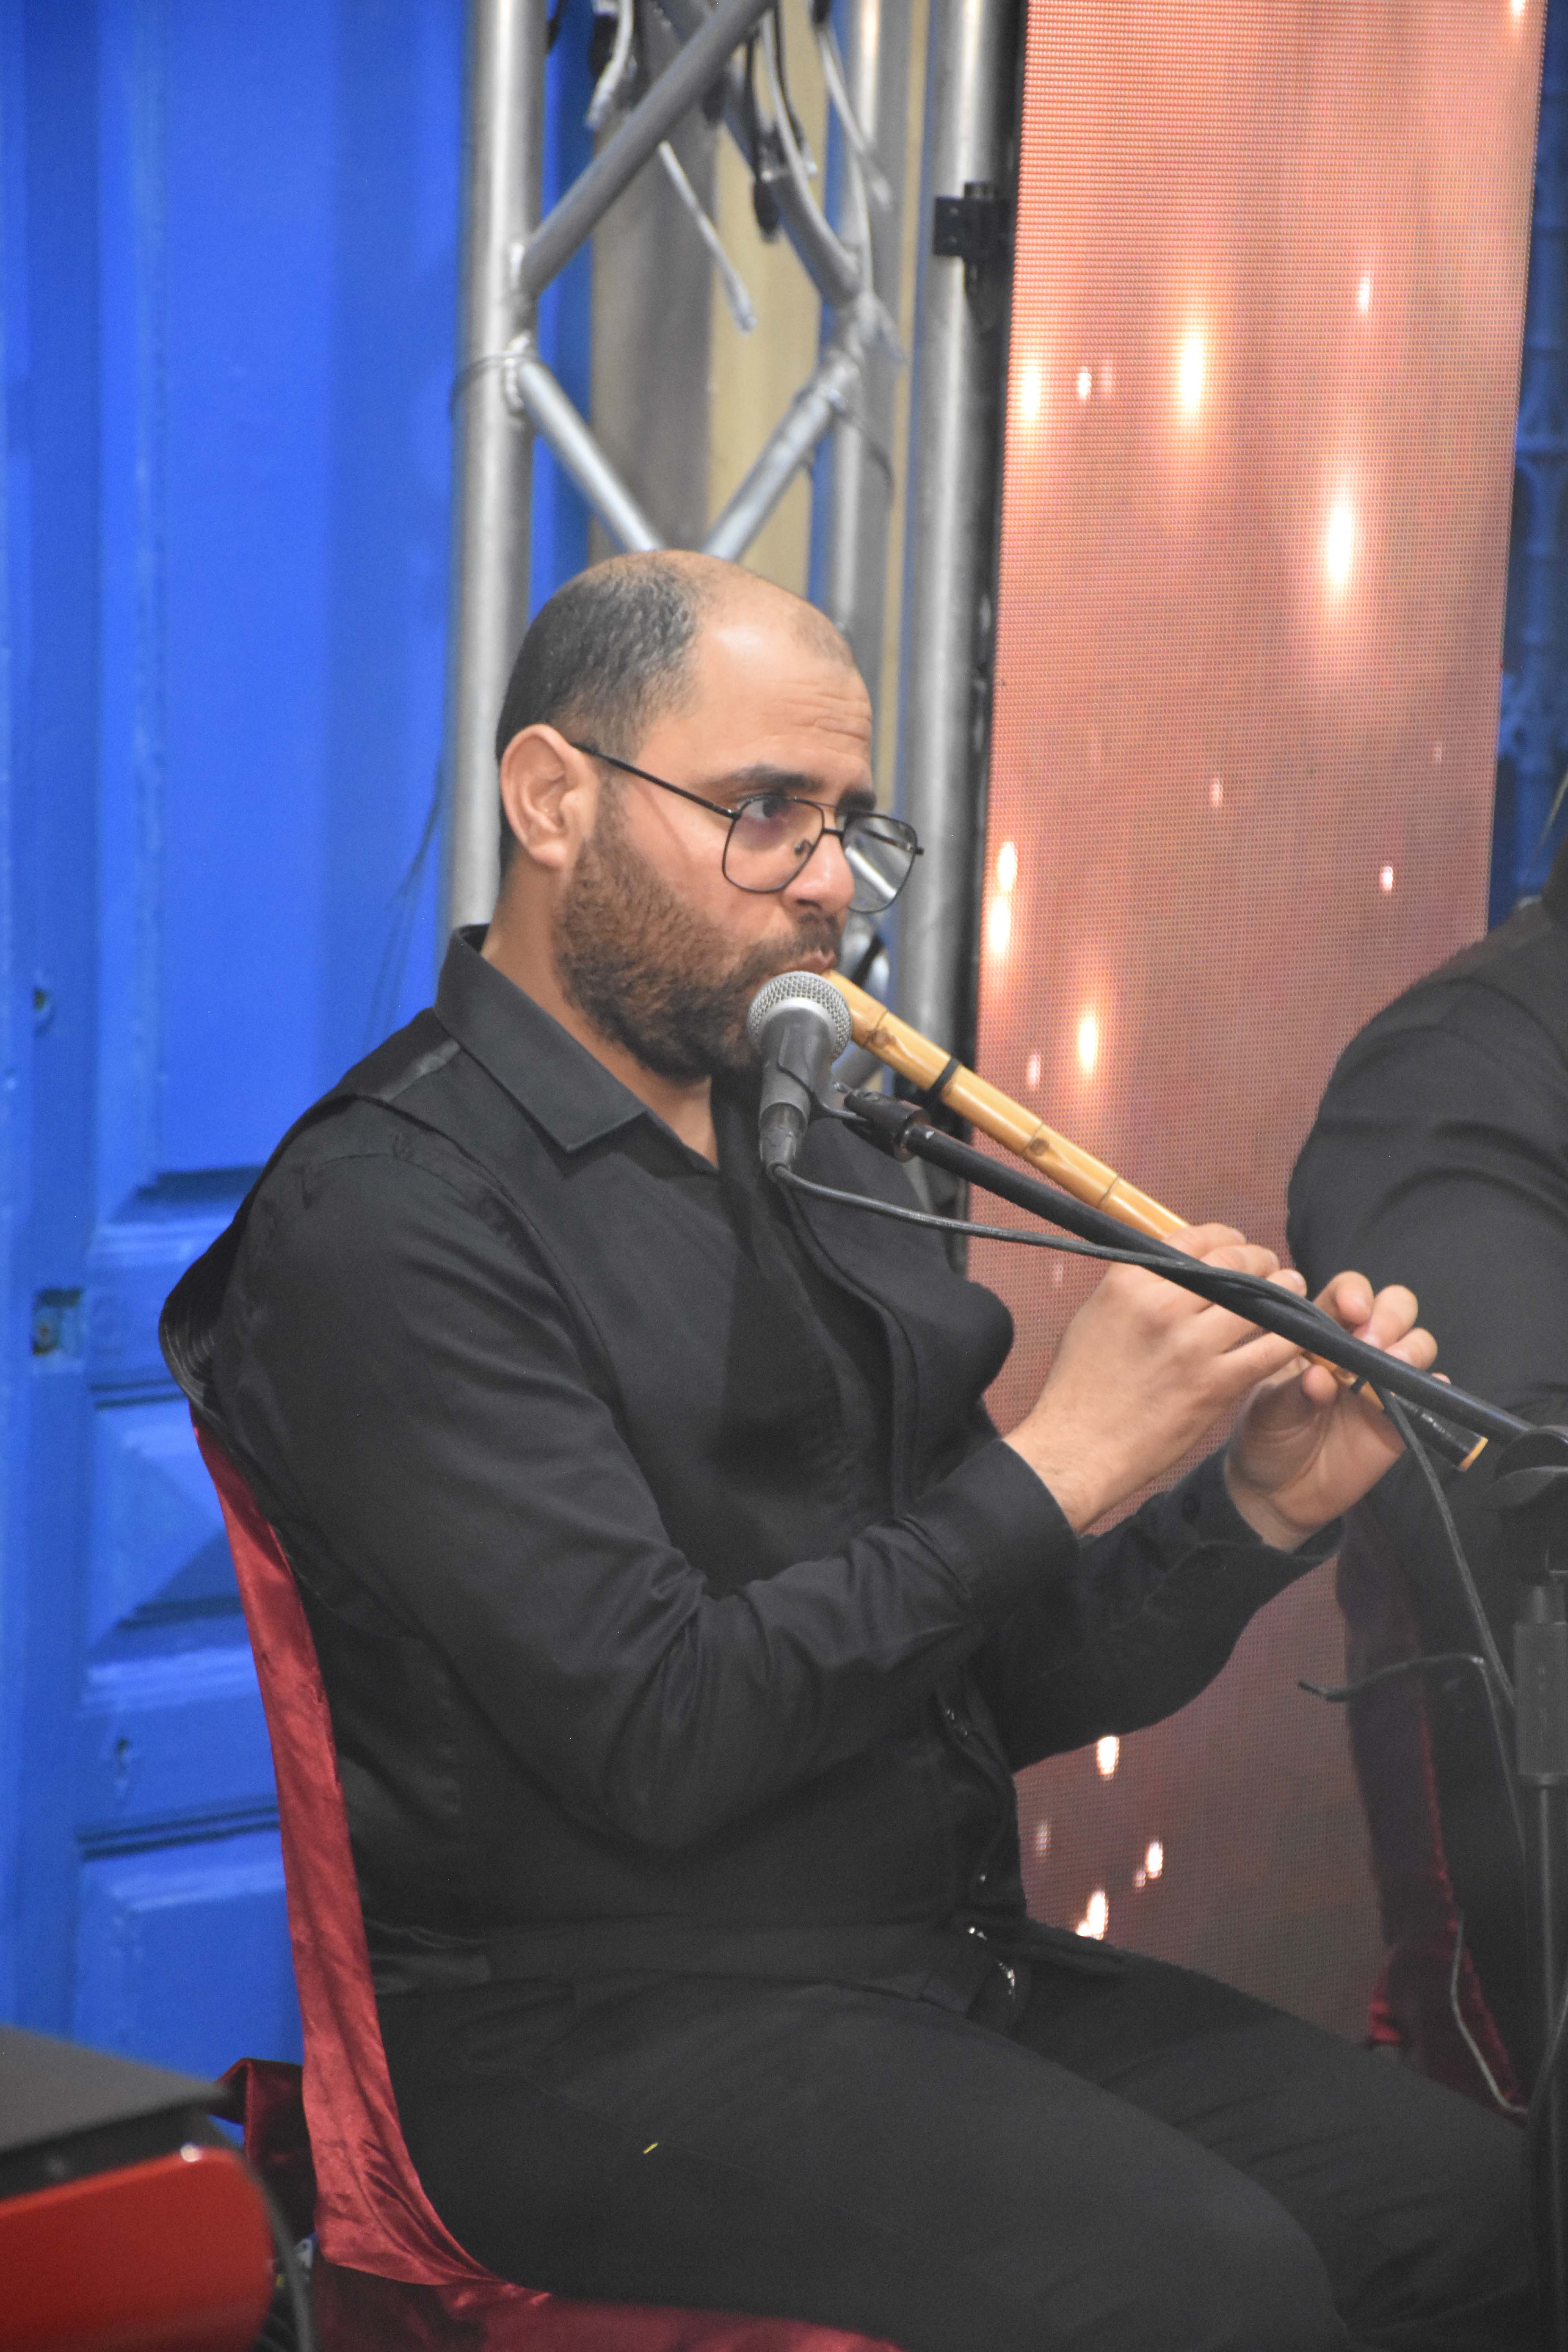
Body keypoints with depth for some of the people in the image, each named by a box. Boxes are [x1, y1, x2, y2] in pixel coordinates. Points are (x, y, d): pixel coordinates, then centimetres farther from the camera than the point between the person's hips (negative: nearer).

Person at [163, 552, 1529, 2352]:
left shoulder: (820, 1165, 15)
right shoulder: (393, 1216, -11)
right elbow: (656, 1738, -19)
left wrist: (1258, 1509, -2)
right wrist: (1056, 1464, -15)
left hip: (948, 1968, 8)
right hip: (612, 2026, -8)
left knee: (1476, 2196, -12)